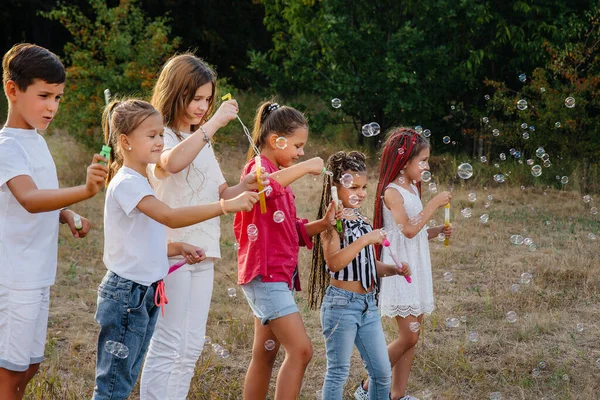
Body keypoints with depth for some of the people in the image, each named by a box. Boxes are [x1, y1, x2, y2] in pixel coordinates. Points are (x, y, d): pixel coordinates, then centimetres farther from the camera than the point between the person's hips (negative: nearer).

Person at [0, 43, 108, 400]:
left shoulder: (36, 141, 10)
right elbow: (29, 199, -36)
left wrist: (69, 216, 4)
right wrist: (84, 191, -51)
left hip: (38, 276, 9)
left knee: (29, 366, 16)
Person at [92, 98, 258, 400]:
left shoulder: (140, 183, 14)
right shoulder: (126, 183, -16)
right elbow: (170, 217, -30)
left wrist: (179, 248, 0)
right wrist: (226, 205, -33)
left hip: (146, 294, 9)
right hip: (126, 293, -9)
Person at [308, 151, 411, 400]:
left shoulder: (363, 221, 12)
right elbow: (334, 263, -24)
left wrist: (394, 269, 2)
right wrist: (364, 240, -25)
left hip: (368, 304, 8)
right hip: (342, 303, -7)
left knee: (382, 373, 11)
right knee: (338, 373, 1)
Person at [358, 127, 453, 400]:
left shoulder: (412, 189, 13)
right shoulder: (392, 192, -13)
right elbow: (408, 229, -26)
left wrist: (437, 231, 3)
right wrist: (434, 204, -20)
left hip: (416, 269, 9)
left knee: (411, 336, 8)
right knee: (409, 336, -10)